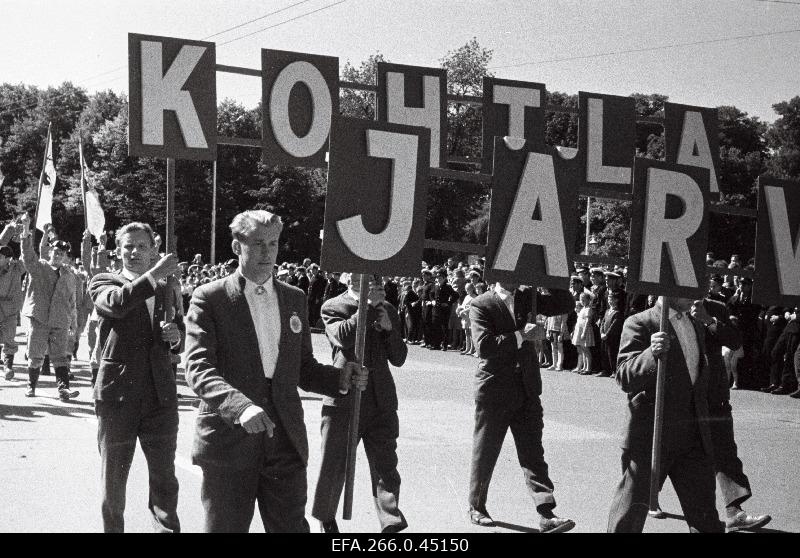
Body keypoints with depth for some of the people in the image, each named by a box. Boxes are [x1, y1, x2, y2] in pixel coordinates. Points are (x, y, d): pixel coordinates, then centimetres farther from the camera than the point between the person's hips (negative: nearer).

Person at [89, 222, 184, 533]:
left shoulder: (167, 290, 14)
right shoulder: (103, 283, 2)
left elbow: (178, 346, 21)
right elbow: (117, 303, -22)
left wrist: (175, 337, -2)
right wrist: (155, 274, -28)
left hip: (160, 396, 3)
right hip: (117, 395, -2)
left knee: (164, 478, 3)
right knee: (113, 482, 9)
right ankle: (112, 529, 24)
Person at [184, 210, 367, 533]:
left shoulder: (295, 299, 15)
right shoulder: (210, 298, -1)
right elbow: (198, 369, -13)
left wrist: (340, 378, -1)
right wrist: (240, 406, -30)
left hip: (285, 442, 4)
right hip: (229, 440, -3)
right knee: (225, 528, 5)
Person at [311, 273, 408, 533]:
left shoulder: (387, 309, 13)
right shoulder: (333, 307, 0)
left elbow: (398, 358, 9)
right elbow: (343, 338, -21)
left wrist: (389, 328, -8)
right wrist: (368, 306, -21)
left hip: (381, 402, 3)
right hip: (343, 402, -3)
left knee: (386, 469, -4)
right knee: (333, 466, 9)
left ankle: (391, 525, -5)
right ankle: (326, 519, 31)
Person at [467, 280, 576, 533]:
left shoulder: (527, 297, 7)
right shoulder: (481, 305, -9)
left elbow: (565, 304, 6)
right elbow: (484, 346, -21)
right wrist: (521, 336, -24)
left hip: (526, 390, 4)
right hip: (494, 391, -4)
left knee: (532, 454, 0)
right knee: (485, 454, 10)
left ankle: (546, 515, -6)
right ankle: (476, 507, 27)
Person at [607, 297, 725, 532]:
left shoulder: (697, 327, 15)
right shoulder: (639, 323, -7)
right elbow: (625, 377, -17)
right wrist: (651, 354, -33)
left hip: (693, 439, 6)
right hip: (649, 436, -6)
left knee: (706, 520, 8)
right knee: (630, 515, 0)